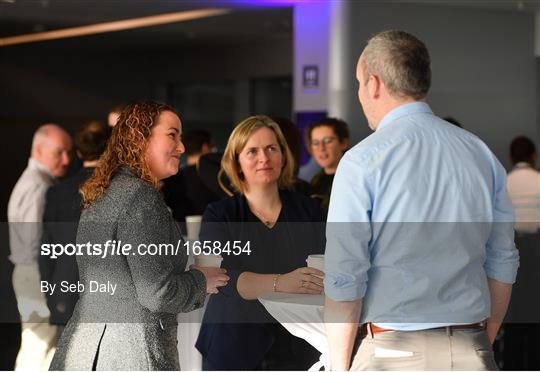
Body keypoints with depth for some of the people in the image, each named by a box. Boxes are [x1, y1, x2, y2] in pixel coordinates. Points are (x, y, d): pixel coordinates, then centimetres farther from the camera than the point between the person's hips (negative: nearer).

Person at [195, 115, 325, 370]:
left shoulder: (308, 210, 3)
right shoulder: (218, 215, -3)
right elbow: (224, 277, -18)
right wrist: (280, 283, -35)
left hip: (297, 350, 1)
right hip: (234, 348, -1)